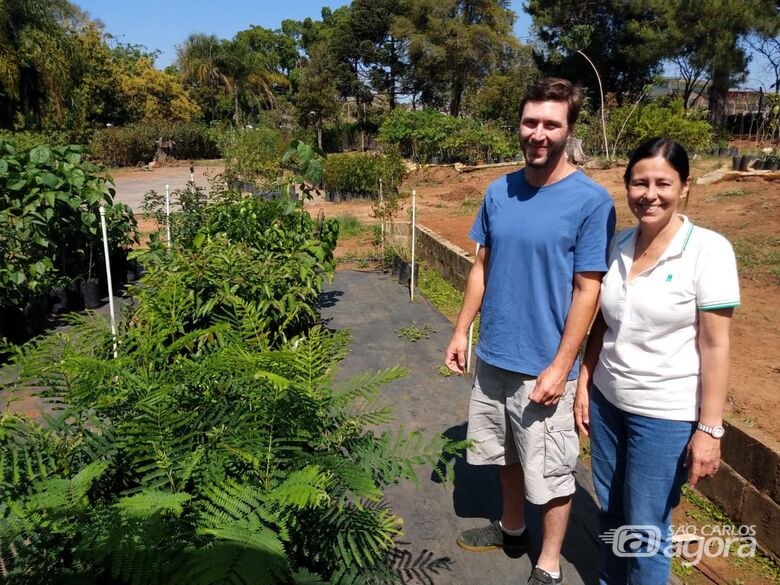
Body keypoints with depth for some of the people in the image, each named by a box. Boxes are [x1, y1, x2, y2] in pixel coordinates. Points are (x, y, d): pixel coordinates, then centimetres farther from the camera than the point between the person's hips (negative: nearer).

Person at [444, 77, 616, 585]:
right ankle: (512, 529, 46)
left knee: (551, 473, 11)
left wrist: (560, 367, -16)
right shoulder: (499, 191, 2)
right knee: (507, 453, 23)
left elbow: (587, 291, -13)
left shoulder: (591, 200, -13)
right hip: (493, 355, 5)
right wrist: (462, 331, 5)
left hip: (544, 366, -5)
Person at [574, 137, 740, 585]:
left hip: (665, 414, -5)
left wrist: (710, 428, -13)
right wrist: (585, 384, 8)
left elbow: (715, 346, -14)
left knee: (645, 528, 8)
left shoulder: (708, 250, -14)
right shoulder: (620, 244, 1)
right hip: (607, 401, 5)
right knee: (610, 512, 19)